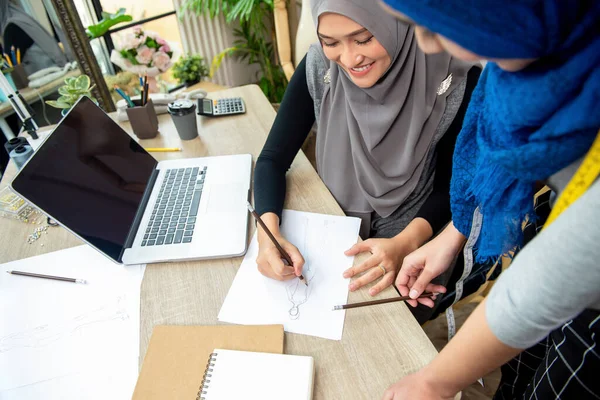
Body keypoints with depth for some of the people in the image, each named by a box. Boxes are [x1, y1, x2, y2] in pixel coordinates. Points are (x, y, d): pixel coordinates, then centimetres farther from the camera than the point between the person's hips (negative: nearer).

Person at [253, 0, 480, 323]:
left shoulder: (456, 80, -21)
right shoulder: (319, 69, -15)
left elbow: (452, 186, -10)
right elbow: (272, 160, -11)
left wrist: (404, 244, -28)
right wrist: (268, 233, -29)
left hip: (417, 241, -1)